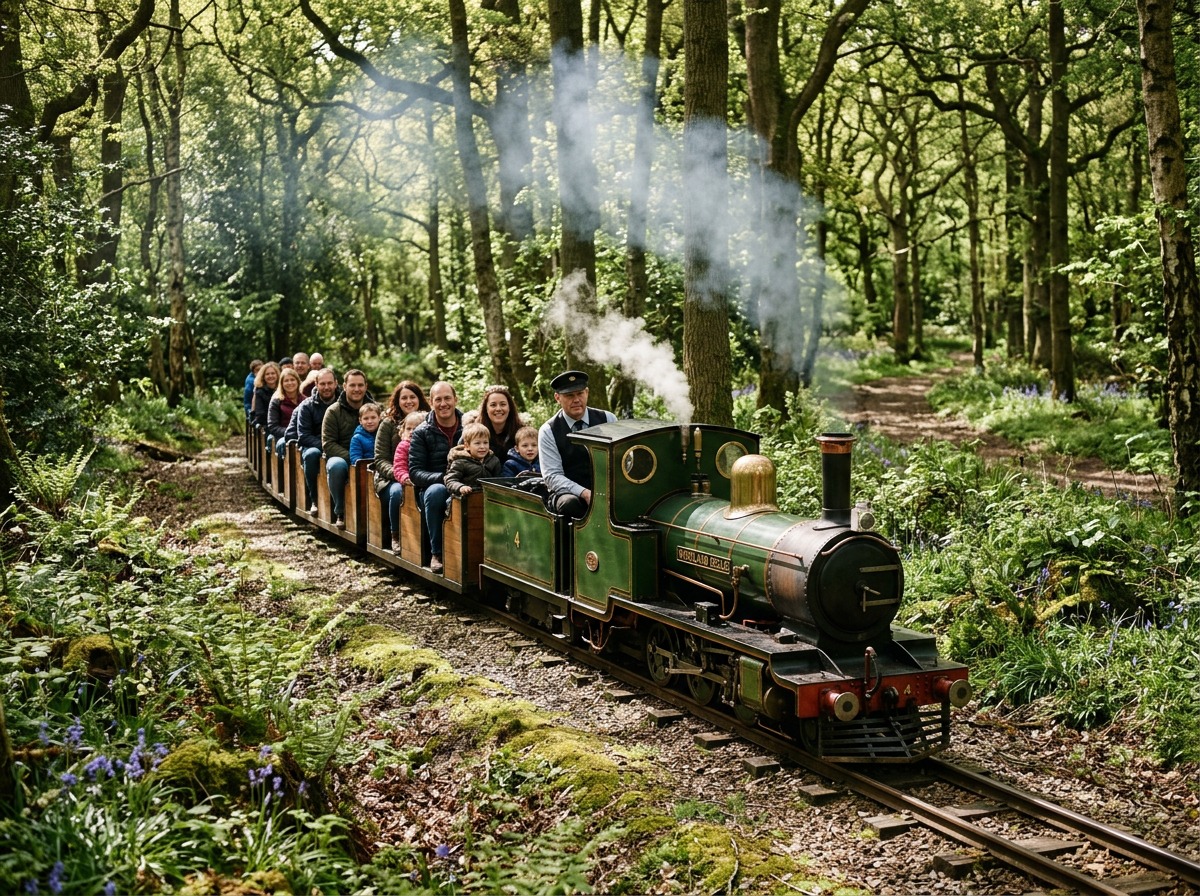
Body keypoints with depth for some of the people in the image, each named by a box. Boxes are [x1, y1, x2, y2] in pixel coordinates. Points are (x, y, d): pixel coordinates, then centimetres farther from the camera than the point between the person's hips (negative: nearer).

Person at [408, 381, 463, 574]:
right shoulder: (422, 433, 4)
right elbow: (415, 472, -3)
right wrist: (442, 478, -21)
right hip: (432, 486, 0)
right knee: (437, 491, -38)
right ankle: (436, 553, -25)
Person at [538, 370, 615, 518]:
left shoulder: (607, 419, 8)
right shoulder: (548, 431, 1)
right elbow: (552, 476, -7)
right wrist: (584, 493, -22)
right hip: (570, 492, -1)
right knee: (570, 503, -38)